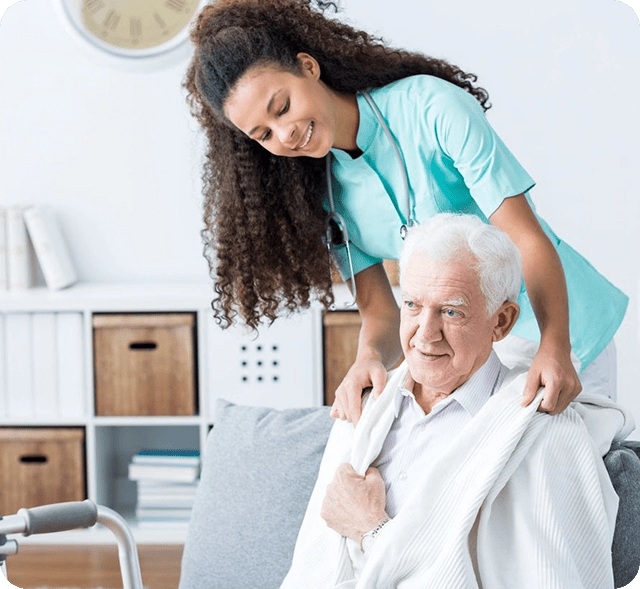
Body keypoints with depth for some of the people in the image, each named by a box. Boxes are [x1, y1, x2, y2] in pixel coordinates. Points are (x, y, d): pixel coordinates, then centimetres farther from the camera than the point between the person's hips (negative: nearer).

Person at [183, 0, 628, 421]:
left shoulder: (432, 106, -22)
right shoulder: (323, 194, -5)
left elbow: (527, 238, -25)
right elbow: (379, 310, -8)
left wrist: (554, 348, -41)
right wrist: (370, 358, -33)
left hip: (557, 322, -4)